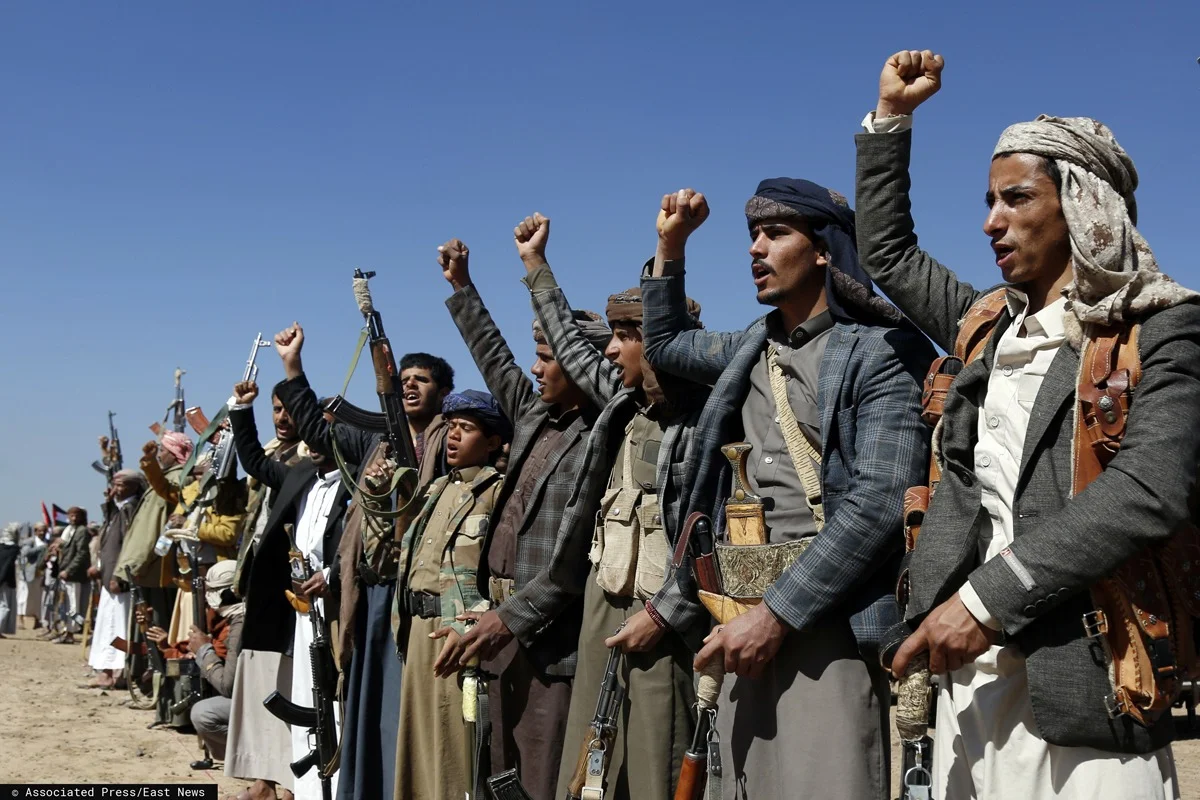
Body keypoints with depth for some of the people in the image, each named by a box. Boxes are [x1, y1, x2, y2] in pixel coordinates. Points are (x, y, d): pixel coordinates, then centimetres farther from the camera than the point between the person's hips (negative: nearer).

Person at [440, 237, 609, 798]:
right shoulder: (535, 413, 12)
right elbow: (495, 361, 29)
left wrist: (512, 616, -19)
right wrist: (461, 287, 32)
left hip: (552, 637, -9)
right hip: (506, 625, 9)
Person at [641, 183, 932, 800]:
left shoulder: (882, 352, -8)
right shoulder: (754, 349, 15)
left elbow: (879, 502, -18)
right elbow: (664, 344, 34)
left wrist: (778, 613, -19)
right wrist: (670, 243, 23)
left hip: (830, 619, -7)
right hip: (748, 616, 7)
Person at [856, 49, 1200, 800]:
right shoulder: (992, 323, 14)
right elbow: (887, 251, 27)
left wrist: (989, 597, -22)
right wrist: (891, 116, 20)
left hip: (1079, 683, -6)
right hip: (971, 671, 6)